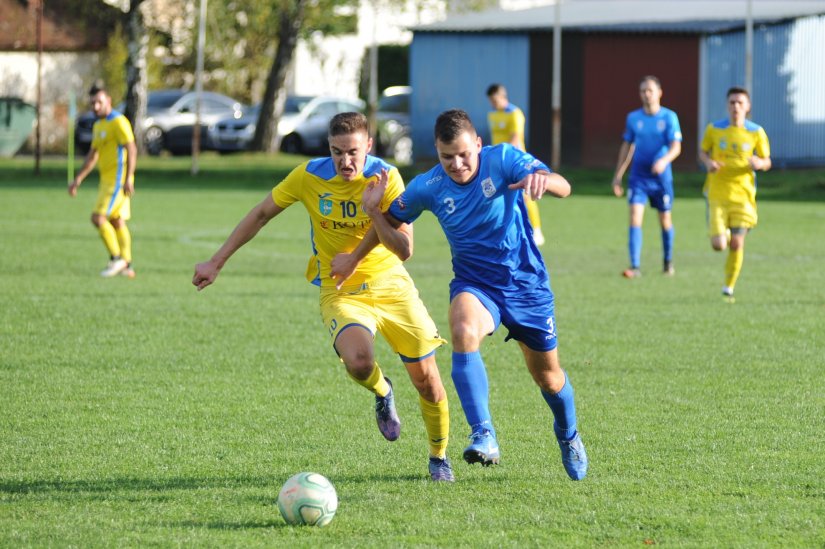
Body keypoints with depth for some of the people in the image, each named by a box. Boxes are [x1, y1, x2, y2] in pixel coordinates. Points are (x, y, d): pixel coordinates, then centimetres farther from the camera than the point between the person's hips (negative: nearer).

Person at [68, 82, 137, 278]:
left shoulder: (118, 122, -13)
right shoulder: (98, 125, 17)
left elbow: (131, 149, -20)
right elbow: (92, 156, 24)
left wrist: (128, 179, -27)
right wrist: (78, 179, 20)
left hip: (118, 180, -10)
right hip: (107, 179, 10)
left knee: (98, 218, -14)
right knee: (117, 222, 11)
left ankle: (116, 259, -6)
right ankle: (126, 266, 14)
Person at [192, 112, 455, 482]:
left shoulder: (385, 178, -12)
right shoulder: (310, 177, -11)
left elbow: (404, 248, -14)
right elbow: (261, 214, 2)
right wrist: (217, 263, 2)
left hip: (390, 284, 1)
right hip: (340, 291, -1)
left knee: (426, 378, -1)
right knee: (358, 361, -31)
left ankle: (439, 458, 26)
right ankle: (382, 392, 8)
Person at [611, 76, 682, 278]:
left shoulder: (669, 117, -4)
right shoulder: (633, 118, 4)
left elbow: (676, 147, -12)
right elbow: (627, 147, 13)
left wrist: (664, 160, -33)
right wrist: (618, 175, 13)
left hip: (661, 176, -1)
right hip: (638, 176, 1)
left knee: (665, 220, 11)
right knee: (635, 217, -13)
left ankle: (668, 261, 33)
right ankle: (635, 267, -16)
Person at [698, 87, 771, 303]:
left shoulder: (756, 132, 0)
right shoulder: (714, 129, -1)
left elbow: (767, 162, 7)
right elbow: (703, 151, 13)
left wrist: (759, 163, -17)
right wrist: (708, 162, -10)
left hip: (742, 194, 0)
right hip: (717, 193, 0)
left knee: (737, 244, -5)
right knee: (719, 245, -10)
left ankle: (728, 289, 12)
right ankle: (723, 234, 28)